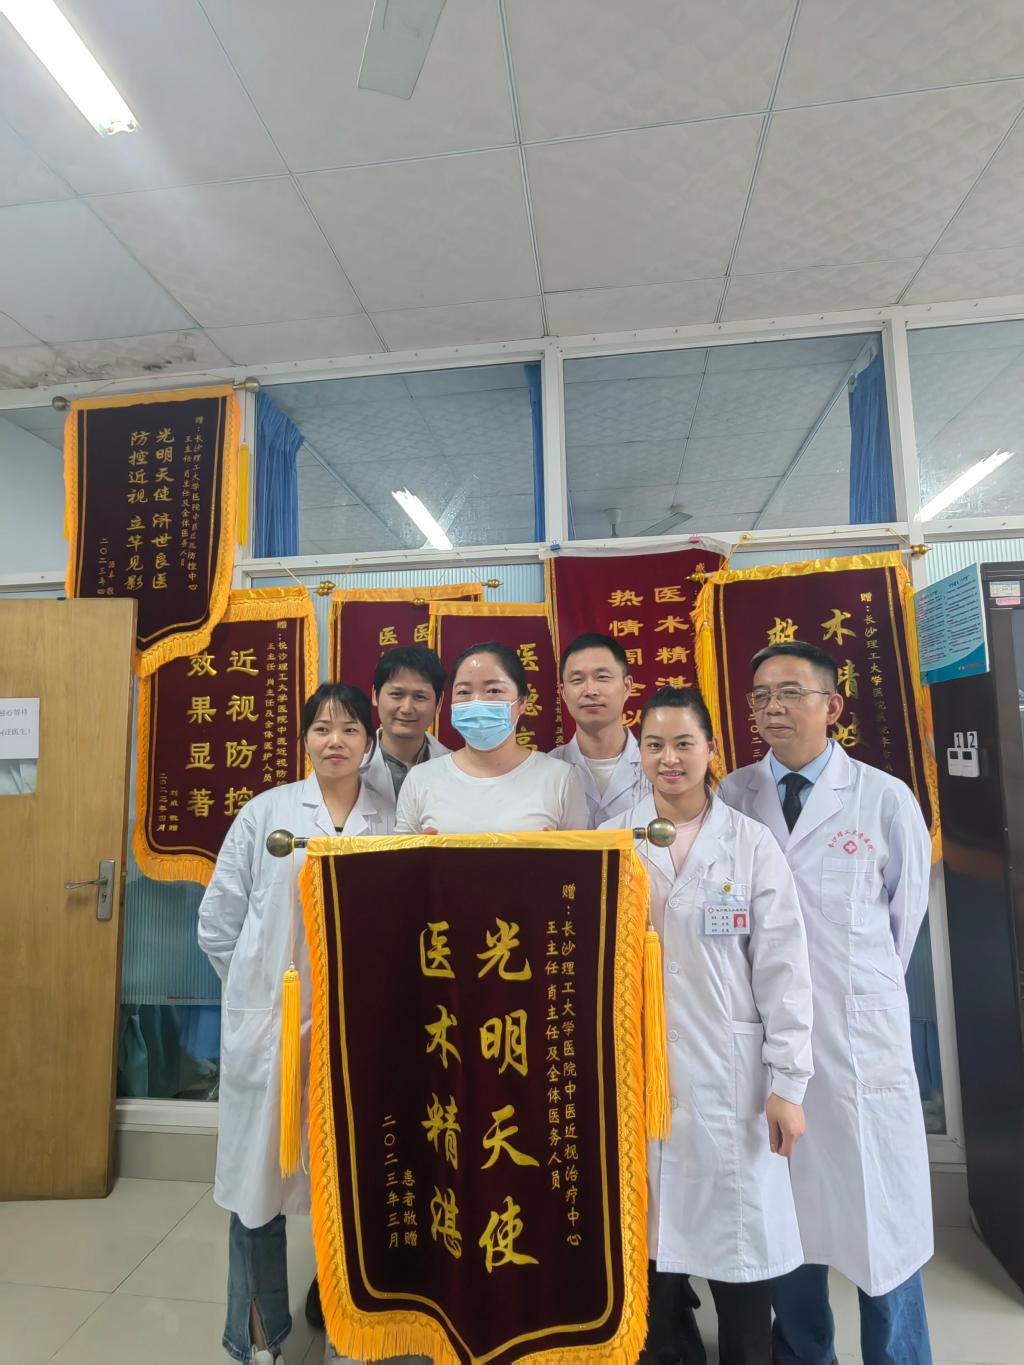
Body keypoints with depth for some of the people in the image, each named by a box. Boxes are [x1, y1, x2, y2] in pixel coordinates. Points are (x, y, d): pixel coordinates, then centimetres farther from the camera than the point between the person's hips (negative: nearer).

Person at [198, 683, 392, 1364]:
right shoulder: (265, 812, -2)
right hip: (269, 1025, 0)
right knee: (261, 1175, 13)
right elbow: (218, 922, 3)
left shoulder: (393, 823, 0)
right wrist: (261, 986, 3)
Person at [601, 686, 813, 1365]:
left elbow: (783, 970, -3)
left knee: (735, 1233, 9)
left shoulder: (753, 844, -3)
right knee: (647, 1235, 12)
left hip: (728, 1076, -1)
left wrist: (788, 1084, -4)